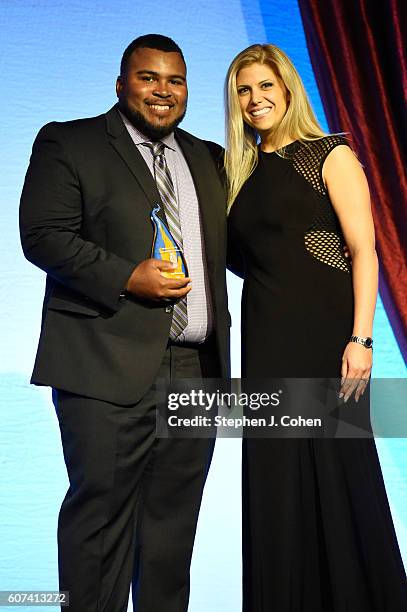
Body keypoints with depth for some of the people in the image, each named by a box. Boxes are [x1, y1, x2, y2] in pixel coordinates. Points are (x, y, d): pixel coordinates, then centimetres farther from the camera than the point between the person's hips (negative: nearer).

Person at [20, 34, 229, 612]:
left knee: (175, 517, 11)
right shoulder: (69, 143, 3)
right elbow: (42, 235, -8)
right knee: (101, 511, 0)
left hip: (197, 369, 6)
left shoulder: (206, 158, 21)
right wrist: (128, 278, -17)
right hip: (110, 369, -5)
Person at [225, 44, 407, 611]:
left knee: (338, 472, 1)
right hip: (266, 340, 5)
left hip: (324, 334, -5)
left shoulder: (330, 156, 0)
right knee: (275, 483, 9)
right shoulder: (243, 171, 17)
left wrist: (360, 338, -17)